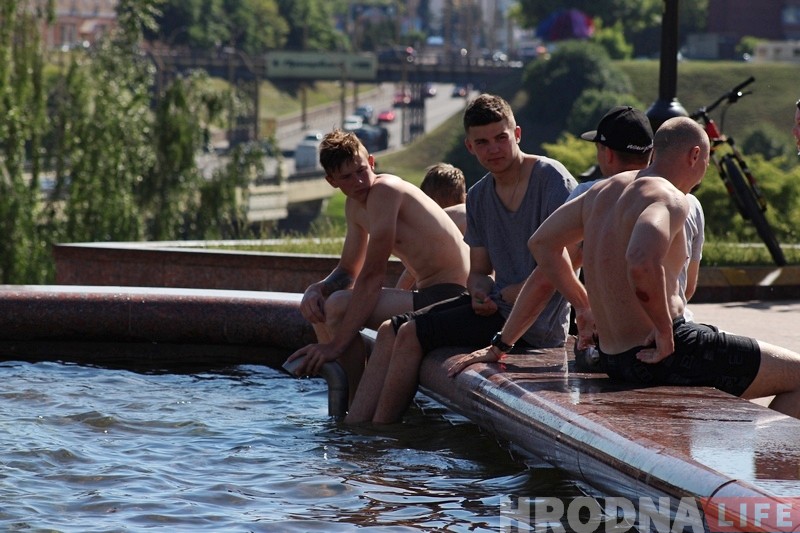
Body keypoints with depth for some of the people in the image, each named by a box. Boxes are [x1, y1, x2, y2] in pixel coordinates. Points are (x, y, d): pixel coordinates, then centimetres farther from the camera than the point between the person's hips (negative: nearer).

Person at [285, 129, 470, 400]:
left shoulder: (385, 190, -18)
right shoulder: (355, 206, 11)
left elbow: (372, 275, -22)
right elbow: (348, 272, 21)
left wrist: (336, 345, -22)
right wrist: (315, 289, -3)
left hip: (450, 296, -10)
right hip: (428, 294, 10)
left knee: (339, 307, -23)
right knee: (318, 306, 12)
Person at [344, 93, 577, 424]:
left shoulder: (552, 179, -12)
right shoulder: (478, 197, 12)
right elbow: (479, 270, 15)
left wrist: (508, 297, -15)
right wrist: (480, 294, -9)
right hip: (498, 306, 9)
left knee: (411, 335, -15)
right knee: (391, 330, 2)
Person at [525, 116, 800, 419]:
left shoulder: (602, 192, 11)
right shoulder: (669, 199, -16)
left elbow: (542, 243, 20)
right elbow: (641, 262, -36)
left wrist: (584, 307, 20)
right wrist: (664, 328, -23)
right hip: (661, 357, -10)